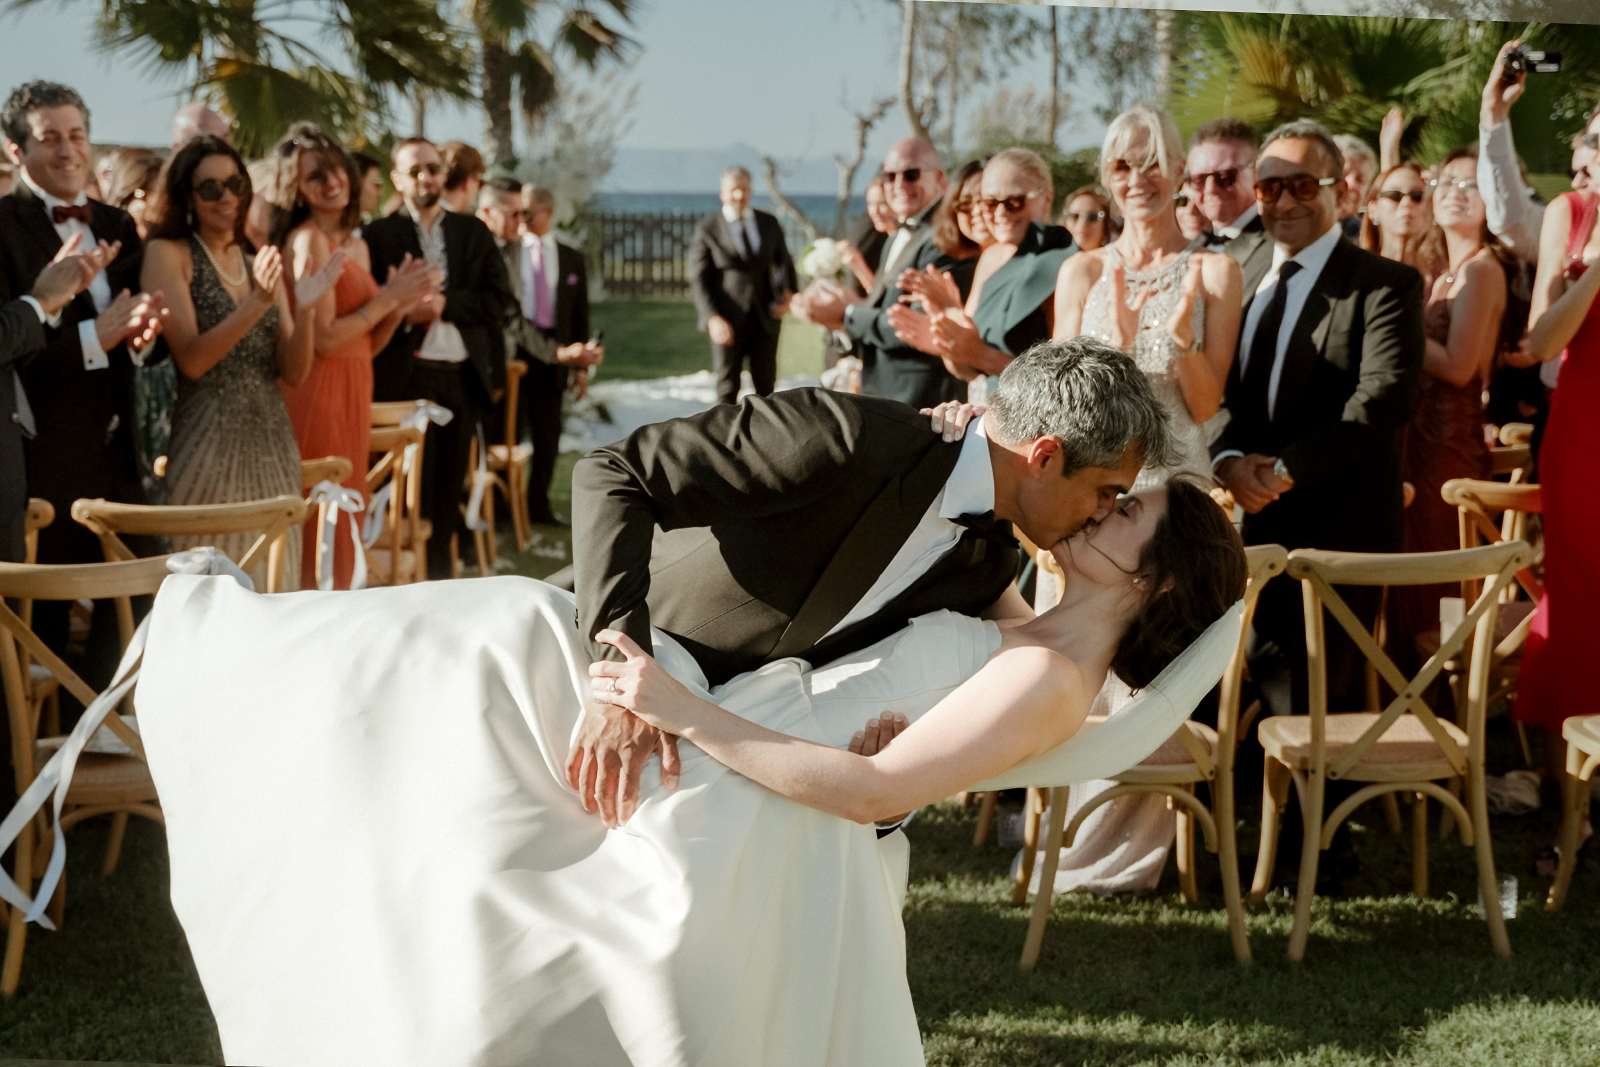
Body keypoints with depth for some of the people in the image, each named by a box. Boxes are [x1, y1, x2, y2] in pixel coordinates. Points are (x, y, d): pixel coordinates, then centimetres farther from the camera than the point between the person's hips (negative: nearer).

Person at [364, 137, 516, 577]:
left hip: (463, 379, 3)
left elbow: (503, 302, 4)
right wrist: (404, 312, -18)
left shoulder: (473, 232, 14)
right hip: (405, 379, -3)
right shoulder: (377, 235, 5)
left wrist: (445, 304, -9)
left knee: (448, 492, 7)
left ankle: (439, 573, 14)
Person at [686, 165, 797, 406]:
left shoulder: (769, 223, 11)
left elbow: (784, 262, 23)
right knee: (727, 388, 0)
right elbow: (698, 280, -4)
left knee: (766, 386, 3)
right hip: (728, 321, -3)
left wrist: (789, 293, 3)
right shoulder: (707, 229, 0)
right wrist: (712, 318, -17)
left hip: (765, 317, 3)